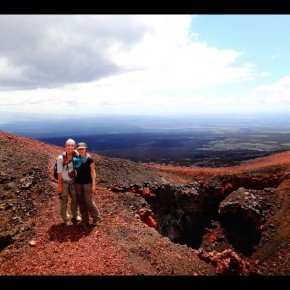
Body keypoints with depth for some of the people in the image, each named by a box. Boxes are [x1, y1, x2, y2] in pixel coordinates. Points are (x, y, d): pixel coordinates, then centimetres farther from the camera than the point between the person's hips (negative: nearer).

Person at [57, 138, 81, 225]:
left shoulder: (75, 154, -10)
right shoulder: (61, 158, -20)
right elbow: (59, 172, -13)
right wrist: (59, 185, -11)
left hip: (73, 181, 4)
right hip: (64, 182, -4)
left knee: (75, 199, 17)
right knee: (64, 201, 10)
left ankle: (75, 215, 40)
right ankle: (66, 219, 30)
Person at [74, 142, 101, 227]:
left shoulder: (89, 159, -10)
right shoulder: (76, 159, 4)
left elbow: (92, 172, -8)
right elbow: (76, 171, 11)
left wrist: (93, 184, -12)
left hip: (87, 183, -5)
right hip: (78, 183, 5)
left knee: (89, 202, -3)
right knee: (81, 202, 9)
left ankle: (96, 218, 17)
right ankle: (85, 220, 23)